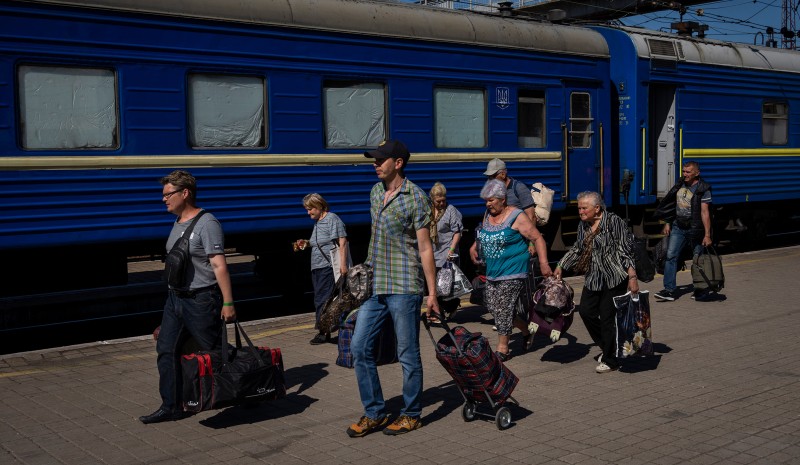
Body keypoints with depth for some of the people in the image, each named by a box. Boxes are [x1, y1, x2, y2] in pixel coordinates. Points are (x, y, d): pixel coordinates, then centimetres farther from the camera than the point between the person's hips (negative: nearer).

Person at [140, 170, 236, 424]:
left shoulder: (206, 223, -15)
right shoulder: (178, 223, 13)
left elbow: (219, 265, -19)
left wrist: (228, 302, -22)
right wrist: (174, 294, 19)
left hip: (201, 300, -9)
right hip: (175, 298, 9)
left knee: (213, 352, 2)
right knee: (166, 350, 5)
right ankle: (171, 407, 11)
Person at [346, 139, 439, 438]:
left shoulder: (416, 198, -9)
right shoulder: (376, 192, 12)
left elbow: (424, 248, -10)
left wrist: (432, 293, -11)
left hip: (404, 287, -7)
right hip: (374, 286, 7)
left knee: (408, 354, 3)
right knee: (359, 347, 4)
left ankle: (411, 415, 18)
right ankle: (374, 413, 16)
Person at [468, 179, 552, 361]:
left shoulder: (516, 217, -12)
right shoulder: (488, 215, 9)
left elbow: (538, 238, -12)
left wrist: (543, 263, -19)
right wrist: (475, 246, 14)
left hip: (513, 272, -8)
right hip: (492, 271, 8)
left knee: (503, 309, -7)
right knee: (492, 305, 7)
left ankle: (502, 348, 6)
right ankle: (526, 329, 27)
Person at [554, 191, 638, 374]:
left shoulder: (614, 222, -12)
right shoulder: (583, 226, 10)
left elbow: (626, 250, -14)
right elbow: (577, 249, 24)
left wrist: (632, 277, -18)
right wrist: (561, 266, 20)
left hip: (614, 279, -8)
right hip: (593, 280, 8)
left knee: (608, 318, -3)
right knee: (586, 312, 7)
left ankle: (611, 361, 12)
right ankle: (607, 348, 28)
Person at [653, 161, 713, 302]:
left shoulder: (703, 189, -10)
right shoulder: (680, 185, 9)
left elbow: (705, 213, -15)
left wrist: (707, 235, -18)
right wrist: (667, 224, 15)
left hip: (695, 229, -5)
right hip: (678, 227, 5)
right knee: (671, 256, -7)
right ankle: (669, 290, -8)